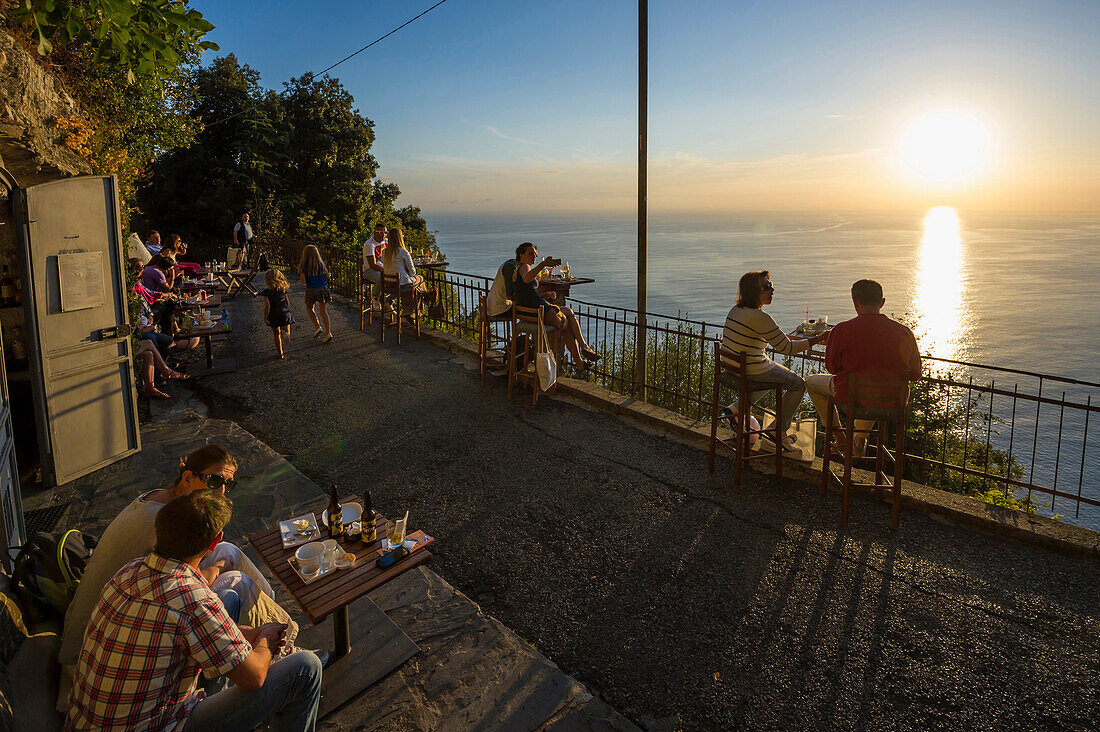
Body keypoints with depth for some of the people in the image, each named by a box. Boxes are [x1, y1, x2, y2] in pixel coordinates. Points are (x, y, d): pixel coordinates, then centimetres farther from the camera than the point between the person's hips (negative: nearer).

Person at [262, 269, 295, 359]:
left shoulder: (266, 292, -12)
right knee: (286, 330, 14)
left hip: (274, 315, -2)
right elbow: (287, 302, 6)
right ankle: (285, 332, -24)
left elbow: (267, 306, -17)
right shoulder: (283, 289, -1)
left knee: (277, 334, 12)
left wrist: (265, 318, -8)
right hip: (284, 313, 2)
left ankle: (280, 353, 14)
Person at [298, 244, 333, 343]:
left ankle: (318, 327, 11)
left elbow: (303, 282, -11)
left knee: (309, 309, 22)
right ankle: (328, 333, -3)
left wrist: (300, 271, 8)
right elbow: (326, 277, 7)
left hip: (311, 290, -2)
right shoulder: (321, 264, -1)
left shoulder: (304, 267, -10)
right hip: (323, 289, 2)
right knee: (323, 311, 6)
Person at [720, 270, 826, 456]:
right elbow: (787, 348, -18)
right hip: (753, 372, -9)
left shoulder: (735, 310, 3)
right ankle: (779, 432, 15)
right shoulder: (760, 317, -23)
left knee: (784, 376, 34)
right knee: (798, 384, 12)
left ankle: (738, 407, 21)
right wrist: (816, 339, -9)